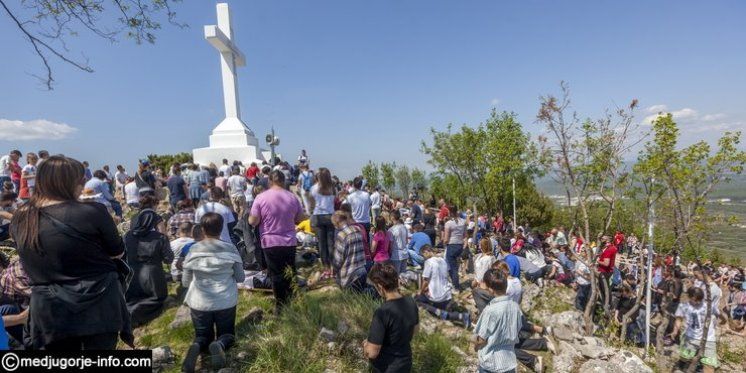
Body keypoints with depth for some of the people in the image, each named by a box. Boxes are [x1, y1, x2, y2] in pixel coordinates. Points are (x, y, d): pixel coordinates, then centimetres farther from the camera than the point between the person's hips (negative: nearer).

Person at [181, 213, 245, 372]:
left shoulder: (193, 250, -5)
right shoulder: (230, 249, -7)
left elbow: (185, 282, 4)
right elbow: (241, 278, 1)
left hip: (199, 303, 1)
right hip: (226, 302, -1)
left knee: (203, 336, 22)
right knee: (227, 335, 20)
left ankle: (197, 347, -13)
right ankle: (219, 345, -15)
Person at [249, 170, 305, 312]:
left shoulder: (261, 197, -11)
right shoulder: (292, 197, -4)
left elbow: (253, 221, -11)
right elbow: (301, 218, 5)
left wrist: (250, 216, 11)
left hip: (270, 243, -2)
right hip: (289, 242, 2)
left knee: (276, 275, 10)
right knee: (290, 274, 17)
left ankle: (280, 306, 20)